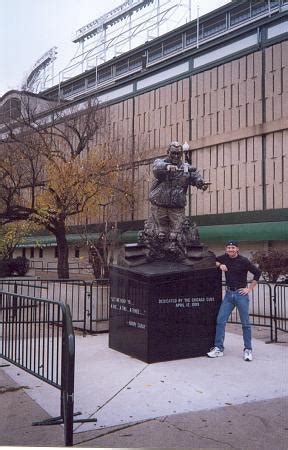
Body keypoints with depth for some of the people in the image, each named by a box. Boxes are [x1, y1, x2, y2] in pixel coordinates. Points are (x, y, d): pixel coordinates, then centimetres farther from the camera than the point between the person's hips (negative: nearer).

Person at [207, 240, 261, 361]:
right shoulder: (224, 258, 4)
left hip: (241, 294, -4)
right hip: (229, 293, 4)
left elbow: (257, 273, -6)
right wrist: (220, 265, -2)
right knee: (220, 320, -1)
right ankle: (219, 348, 6)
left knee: (245, 323, 2)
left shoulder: (243, 261, -9)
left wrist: (249, 289, -7)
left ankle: (248, 350, 12)